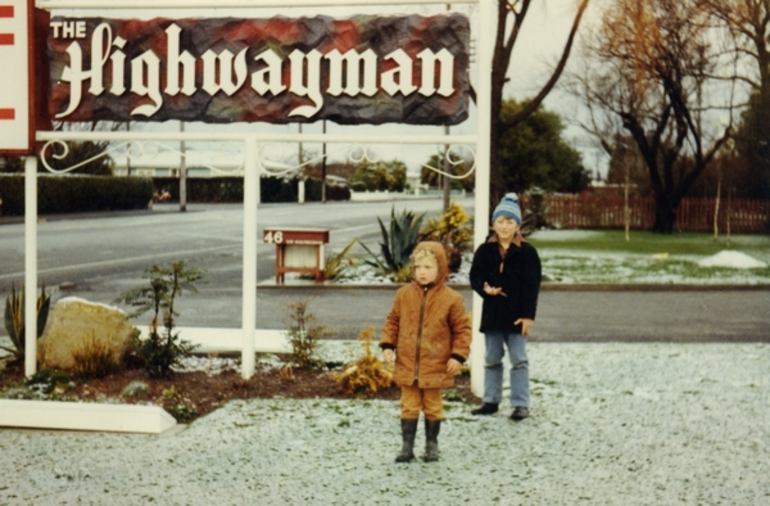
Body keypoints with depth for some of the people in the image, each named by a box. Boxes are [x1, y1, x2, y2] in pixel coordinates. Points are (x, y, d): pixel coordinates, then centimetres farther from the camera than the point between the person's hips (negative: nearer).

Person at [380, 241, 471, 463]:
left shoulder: (451, 299, -7)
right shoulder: (404, 294, 0)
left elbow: (462, 328, -2)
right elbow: (393, 321, 8)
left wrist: (458, 355, -10)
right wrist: (388, 345, -2)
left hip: (435, 367, -2)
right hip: (407, 364, 2)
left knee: (433, 407, 11)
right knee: (409, 406, 8)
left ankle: (432, 445, 24)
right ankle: (407, 446, 15)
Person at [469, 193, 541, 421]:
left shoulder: (527, 252, -6)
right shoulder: (485, 251, 3)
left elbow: (532, 285, -8)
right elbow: (475, 277, 5)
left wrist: (528, 315, -13)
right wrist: (485, 288, -18)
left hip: (516, 314, -4)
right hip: (491, 312, 4)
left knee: (518, 360, 0)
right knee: (492, 359, 12)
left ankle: (521, 404, 6)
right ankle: (491, 401, 22)